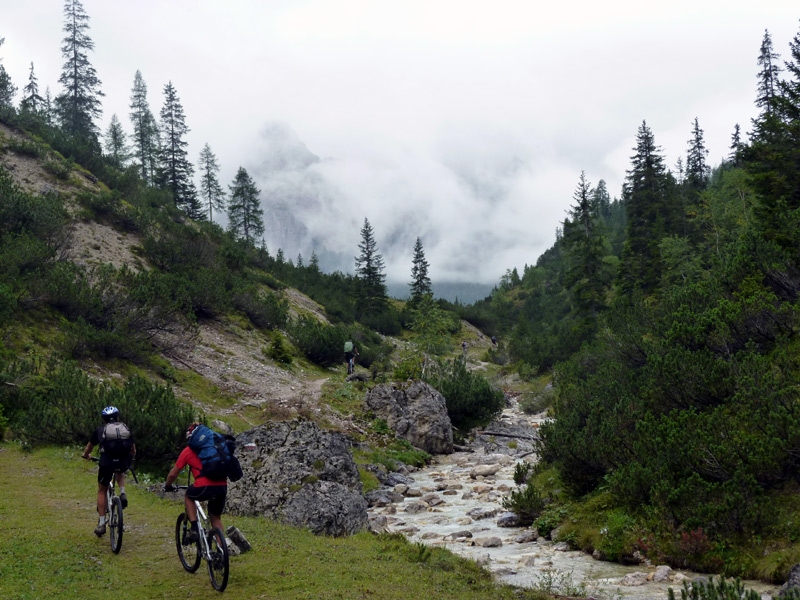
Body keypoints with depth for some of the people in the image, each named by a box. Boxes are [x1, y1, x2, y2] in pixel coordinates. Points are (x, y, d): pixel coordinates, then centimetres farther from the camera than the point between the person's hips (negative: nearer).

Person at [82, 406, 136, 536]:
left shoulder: (100, 430, 17)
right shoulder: (126, 429, 21)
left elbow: (89, 448, 32)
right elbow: (133, 451, 29)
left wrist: (86, 456, 54)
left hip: (107, 462, -2)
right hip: (124, 463, 2)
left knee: (102, 491, 19)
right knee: (120, 472, 39)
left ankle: (102, 524, 16)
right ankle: (122, 494, 14)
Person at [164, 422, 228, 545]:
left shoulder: (188, 451, 12)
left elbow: (173, 474, 16)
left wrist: (168, 486, 36)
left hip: (204, 488, -4)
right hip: (222, 487, 4)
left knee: (188, 496, 30)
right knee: (216, 518, 25)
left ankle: (194, 529, 16)